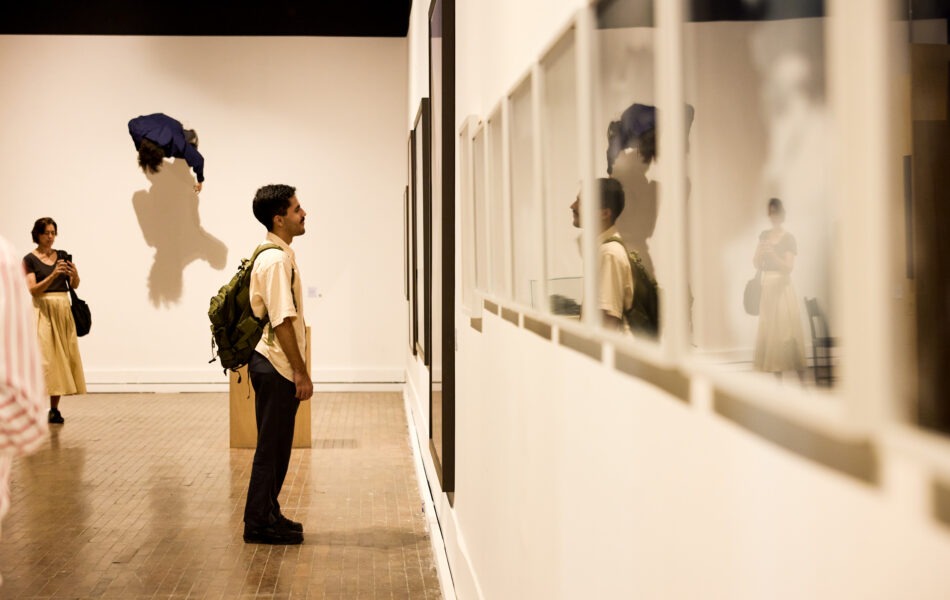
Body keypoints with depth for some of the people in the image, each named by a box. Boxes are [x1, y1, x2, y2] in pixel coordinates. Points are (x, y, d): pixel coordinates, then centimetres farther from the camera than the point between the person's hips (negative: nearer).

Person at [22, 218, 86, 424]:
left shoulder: (63, 256, 10)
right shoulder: (30, 259, -2)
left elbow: (75, 285, 5)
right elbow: (32, 289, -10)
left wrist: (74, 274, -16)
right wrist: (53, 275, -23)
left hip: (64, 310, 4)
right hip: (43, 310, -4)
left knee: (62, 357, 1)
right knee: (42, 358, -11)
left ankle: (54, 409, 6)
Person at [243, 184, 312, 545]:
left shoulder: (279, 254, 14)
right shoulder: (276, 260, -18)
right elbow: (282, 321, -22)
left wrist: (298, 369, 19)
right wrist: (301, 373, -20)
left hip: (277, 366, 10)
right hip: (276, 366, -10)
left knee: (276, 446, 16)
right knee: (271, 446, -2)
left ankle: (268, 515, 25)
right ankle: (259, 523, 7)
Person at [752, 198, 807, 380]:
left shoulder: (788, 238, -2)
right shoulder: (764, 236, 12)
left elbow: (789, 267, -9)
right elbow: (756, 264, 9)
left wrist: (772, 254, -21)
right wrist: (760, 252, -10)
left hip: (783, 287, -5)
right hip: (767, 286, 5)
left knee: (787, 330, -8)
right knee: (769, 331, 2)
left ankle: (801, 378, -6)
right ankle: (778, 378, 6)